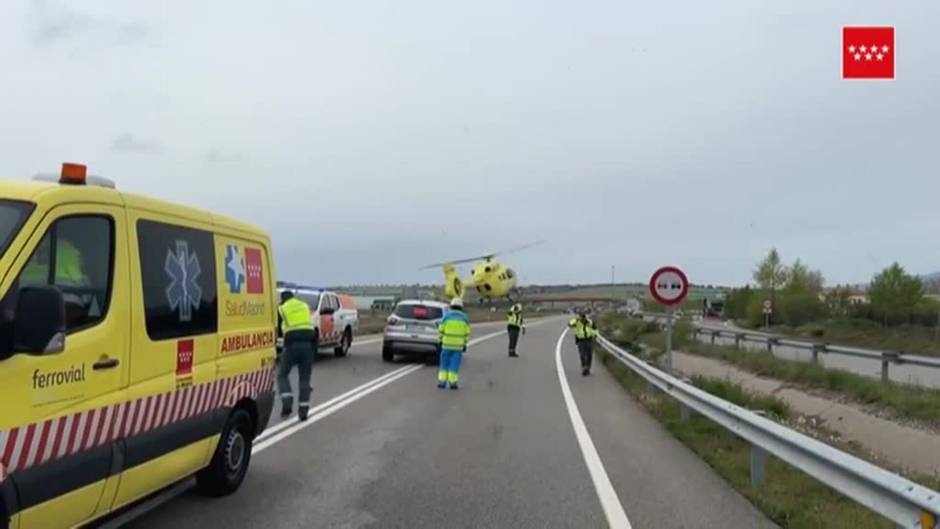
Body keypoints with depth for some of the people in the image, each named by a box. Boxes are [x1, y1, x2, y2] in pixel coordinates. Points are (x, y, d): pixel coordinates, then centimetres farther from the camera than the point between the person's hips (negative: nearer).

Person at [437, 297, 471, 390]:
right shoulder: (464, 318, 1)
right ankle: (453, 382, 0)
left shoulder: (446, 316, -3)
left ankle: (442, 381, 6)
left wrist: (440, 341, 9)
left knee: (444, 363, 9)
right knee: (455, 364, 3)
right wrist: (465, 344, 9)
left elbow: (441, 330, -2)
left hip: (447, 344, 0)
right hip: (458, 345, 0)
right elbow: (467, 333, 2)